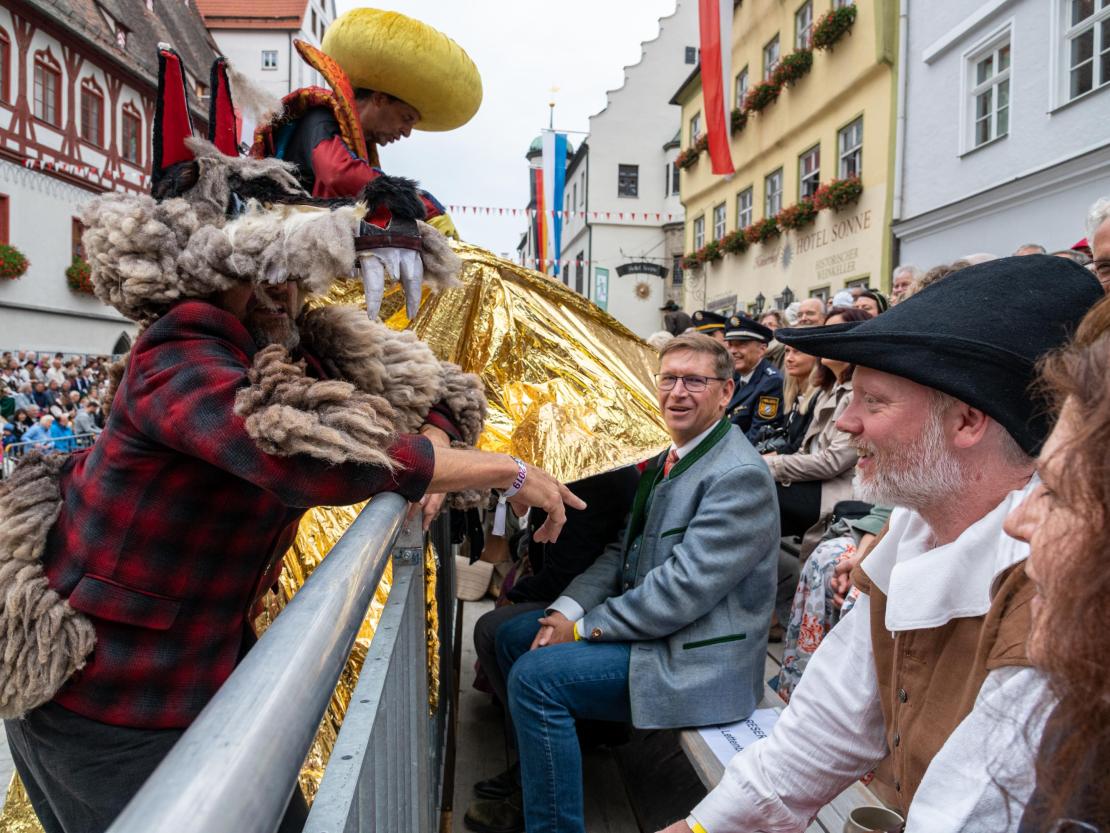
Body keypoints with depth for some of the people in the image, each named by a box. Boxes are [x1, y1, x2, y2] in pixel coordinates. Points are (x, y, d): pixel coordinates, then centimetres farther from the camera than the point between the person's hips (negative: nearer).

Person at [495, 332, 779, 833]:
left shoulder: (740, 476, -21)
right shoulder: (672, 458, 10)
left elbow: (682, 588, -26)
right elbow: (624, 550, 9)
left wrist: (586, 627, -16)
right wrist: (567, 612, -6)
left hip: (695, 657, -10)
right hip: (645, 624, 10)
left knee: (535, 676, -21)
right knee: (514, 636, 13)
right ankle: (530, 775, 31)